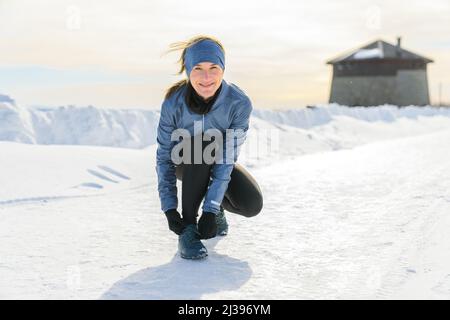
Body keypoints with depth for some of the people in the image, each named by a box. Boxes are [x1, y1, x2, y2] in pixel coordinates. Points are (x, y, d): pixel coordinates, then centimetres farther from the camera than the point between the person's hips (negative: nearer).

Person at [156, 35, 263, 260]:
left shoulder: (239, 104, -29)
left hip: (219, 163, 1)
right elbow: (164, 157, -21)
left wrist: (211, 209, -33)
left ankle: (217, 208, 10)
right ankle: (188, 228, -28)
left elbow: (227, 158, -28)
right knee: (202, 147, -37)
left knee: (251, 205, -25)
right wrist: (169, 208, -27)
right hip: (184, 161, -1)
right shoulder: (174, 103, -28)